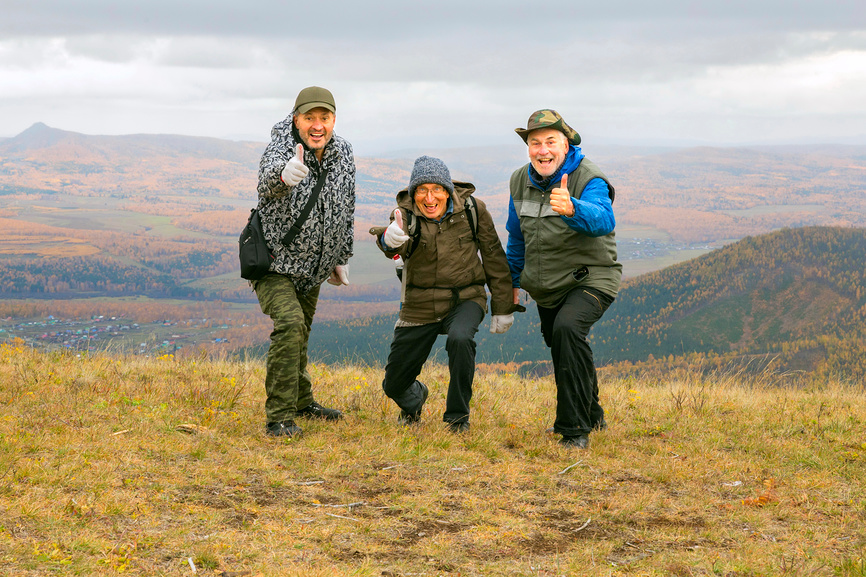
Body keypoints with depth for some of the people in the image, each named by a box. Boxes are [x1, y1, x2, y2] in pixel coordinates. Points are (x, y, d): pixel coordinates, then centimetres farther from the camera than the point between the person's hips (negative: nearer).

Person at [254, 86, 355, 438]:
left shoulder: (343, 154, -3)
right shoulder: (280, 150, -22)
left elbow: (347, 209, 12)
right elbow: (268, 180, -47)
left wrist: (342, 258, 15)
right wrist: (285, 174, -70)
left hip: (313, 267, 6)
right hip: (274, 262, -6)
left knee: (301, 333, 20)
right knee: (289, 323, -24)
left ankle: (301, 402, 40)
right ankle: (279, 417, -20)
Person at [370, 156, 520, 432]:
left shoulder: (471, 210, -9)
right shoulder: (406, 214, -11)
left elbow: (494, 257, 1)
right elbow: (399, 247, -33)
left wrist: (503, 308, 3)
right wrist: (390, 240, -58)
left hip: (465, 298, -1)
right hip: (420, 305, 1)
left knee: (460, 338, -35)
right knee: (394, 385, 4)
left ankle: (458, 416, -13)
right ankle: (414, 399, 44)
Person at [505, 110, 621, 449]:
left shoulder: (589, 180, -20)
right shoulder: (520, 181, 0)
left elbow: (603, 220, -43)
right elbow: (517, 237, 16)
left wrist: (572, 208, -63)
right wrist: (512, 281, 22)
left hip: (590, 279, -7)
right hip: (546, 288, 8)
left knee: (567, 330, -32)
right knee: (558, 344, 23)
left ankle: (576, 431, -26)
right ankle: (592, 416, 50)